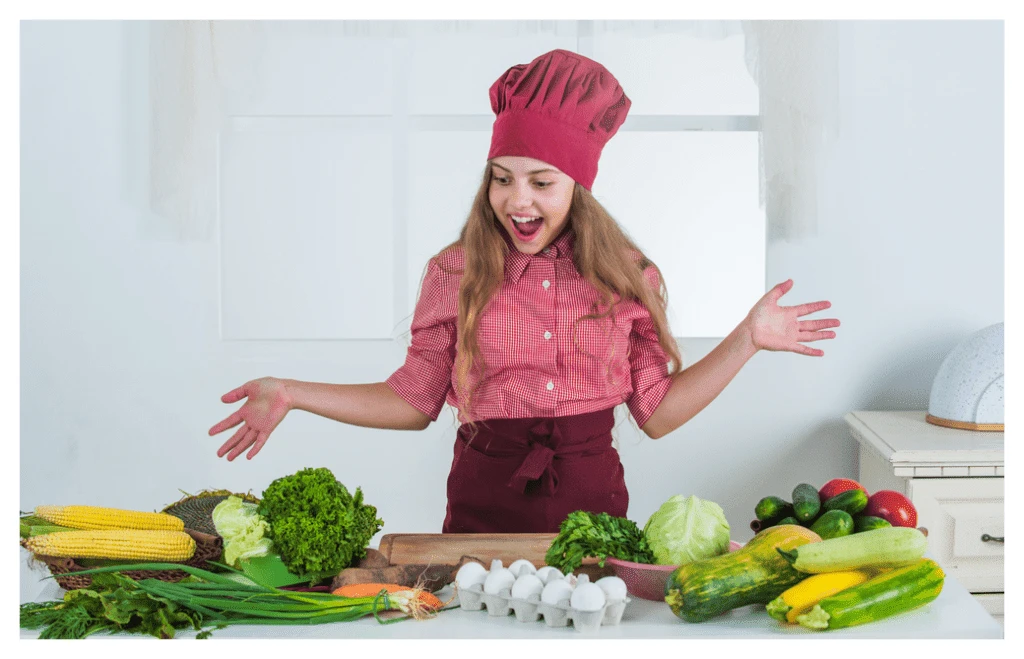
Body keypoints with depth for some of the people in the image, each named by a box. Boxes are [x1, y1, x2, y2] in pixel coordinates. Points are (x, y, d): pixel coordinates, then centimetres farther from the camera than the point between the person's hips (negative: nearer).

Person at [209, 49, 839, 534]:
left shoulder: (628, 276, 1)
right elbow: (414, 399, 5)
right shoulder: (456, 272, -1)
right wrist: (291, 394, -3)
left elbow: (657, 412, 4)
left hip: (591, 503, 1)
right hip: (483, 502, 0)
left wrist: (746, 340, -1)